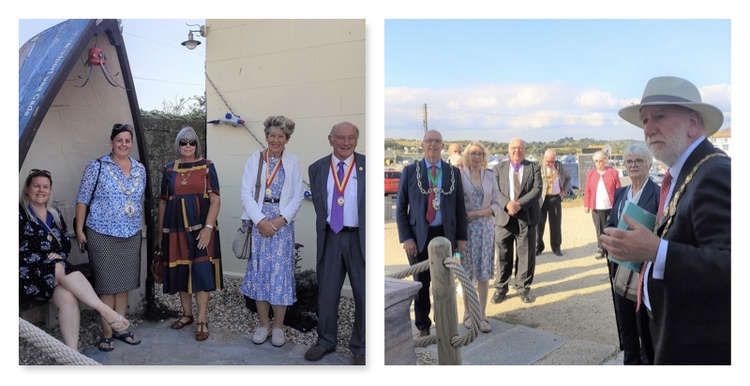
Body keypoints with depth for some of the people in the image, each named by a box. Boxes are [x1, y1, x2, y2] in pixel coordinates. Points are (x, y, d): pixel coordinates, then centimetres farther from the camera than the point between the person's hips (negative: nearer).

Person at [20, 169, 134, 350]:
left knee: (68, 298, -28)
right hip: (29, 273, -4)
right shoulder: (20, 213, 3)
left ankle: (72, 352, -31)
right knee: (63, 269, -34)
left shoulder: (55, 216, 20)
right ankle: (105, 310, -34)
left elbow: (66, 244, 19)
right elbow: (20, 248, -5)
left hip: (56, 268, 4)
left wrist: (59, 255, -2)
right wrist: (45, 258, -12)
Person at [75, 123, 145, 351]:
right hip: (102, 235, -5)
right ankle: (107, 334, 9)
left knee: (124, 284, 11)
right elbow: (83, 199, -4)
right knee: (107, 285, -1)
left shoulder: (140, 169, 9)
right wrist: (79, 230, -8)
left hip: (131, 236, 5)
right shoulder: (97, 167, -5)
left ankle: (120, 329, 22)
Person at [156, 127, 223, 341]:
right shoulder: (169, 169, 10)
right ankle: (187, 314, 26)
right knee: (179, 272, 9)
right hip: (176, 229, 4)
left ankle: (202, 320, 3)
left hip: (201, 228, -3)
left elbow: (215, 200, -5)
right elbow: (163, 202, 14)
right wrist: (160, 233, 12)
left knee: (201, 271, -6)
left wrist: (208, 227, -15)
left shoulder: (206, 166, 0)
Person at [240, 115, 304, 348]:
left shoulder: (292, 162, 5)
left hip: (282, 222, -1)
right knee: (259, 270, 4)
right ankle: (263, 324, 17)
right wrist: (260, 220, -12)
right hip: (258, 221, 1)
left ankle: (278, 326, 11)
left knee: (280, 271, -2)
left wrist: (281, 219, -11)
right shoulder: (255, 159, 6)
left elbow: (298, 196, 1)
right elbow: (246, 193, -1)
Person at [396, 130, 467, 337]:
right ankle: (423, 327, 22)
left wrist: (462, 238, 4)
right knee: (421, 283, 7)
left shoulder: (454, 172, 6)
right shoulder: (410, 172, 1)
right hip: (419, 236, -1)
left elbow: (460, 207, 8)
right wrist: (405, 238, -8)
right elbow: (401, 208, 0)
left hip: (445, 234, 1)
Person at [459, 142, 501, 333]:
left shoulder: (489, 176, 5)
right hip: (465, 229, -2)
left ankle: (482, 315, 11)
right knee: (466, 273, 6)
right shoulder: (459, 175, -2)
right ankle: (467, 313, 20)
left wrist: (477, 213, -10)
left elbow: (497, 204, 4)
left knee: (484, 273, 2)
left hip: (485, 228, 2)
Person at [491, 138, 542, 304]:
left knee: (526, 254, 6)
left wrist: (519, 204, -18)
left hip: (526, 217, 0)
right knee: (503, 255, 5)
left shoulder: (533, 167, 6)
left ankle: (524, 287, 20)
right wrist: (507, 204, -20)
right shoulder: (499, 168, 8)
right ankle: (500, 288, 17)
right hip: (504, 217, 0)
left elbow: (537, 189, -6)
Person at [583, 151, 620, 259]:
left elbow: (618, 190, 0)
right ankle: (600, 250, 14)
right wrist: (586, 205, 3)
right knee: (599, 230, 5)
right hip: (596, 208, 2)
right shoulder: (590, 174, 8)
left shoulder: (613, 172, 1)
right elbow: (587, 191, 7)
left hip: (611, 207, -2)